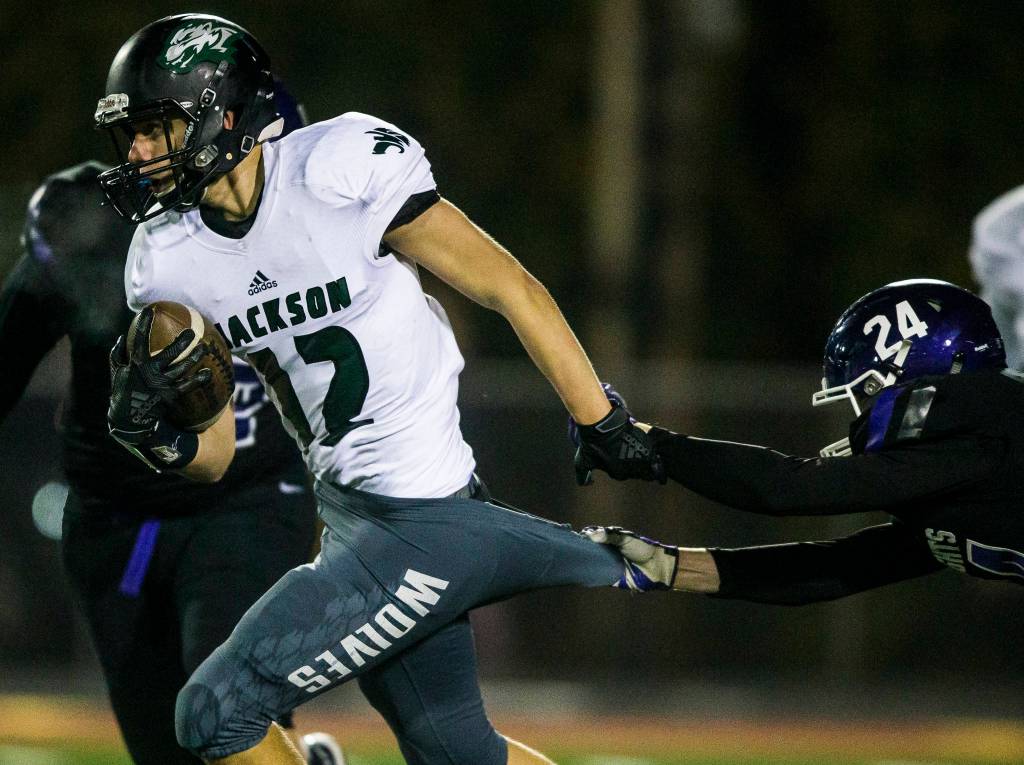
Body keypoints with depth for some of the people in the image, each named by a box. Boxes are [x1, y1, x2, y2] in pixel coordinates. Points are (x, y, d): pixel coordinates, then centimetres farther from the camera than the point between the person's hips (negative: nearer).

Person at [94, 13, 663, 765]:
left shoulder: (342, 170, -18)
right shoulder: (166, 260, 1)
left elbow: (511, 289, -11)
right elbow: (216, 456, 6)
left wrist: (607, 428, -8)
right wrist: (150, 431, -16)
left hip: (421, 526, -8)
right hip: (348, 511, 8)